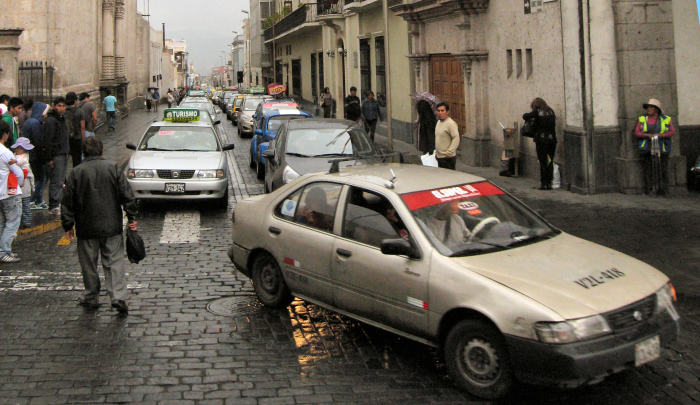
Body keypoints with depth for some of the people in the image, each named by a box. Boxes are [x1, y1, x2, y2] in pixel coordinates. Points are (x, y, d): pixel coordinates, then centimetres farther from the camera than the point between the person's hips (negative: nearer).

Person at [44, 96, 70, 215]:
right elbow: (48, 140, -17)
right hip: (56, 155, -9)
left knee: (60, 182, 13)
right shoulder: (51, 121, -14)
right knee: (56, 182, -6)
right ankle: (53, 207, -1)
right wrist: (49, 158, -19)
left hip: (63, 155, 9)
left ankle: (57, 203, 22)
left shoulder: (62, 119, 15)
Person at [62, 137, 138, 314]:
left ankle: (91, 298, 22)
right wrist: (132, 218, 4)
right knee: (114, 262, 3)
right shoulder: (113, 168, -2)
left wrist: (68, 226, 9)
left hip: (87, 229, 0)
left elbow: (67, 202, 1)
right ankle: (118, 296, -10)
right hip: (112, 227, 0)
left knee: (89, 264, 13)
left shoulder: (76, 173, -3)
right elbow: (127, 195, -3)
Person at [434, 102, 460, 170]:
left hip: (448, 157, -9)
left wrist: (449, 152, -23)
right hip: (439, 157, 9)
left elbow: (456, 139, -21)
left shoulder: (451, 123, -14)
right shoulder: (438, 122, 15)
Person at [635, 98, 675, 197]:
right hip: (647, 148, 0)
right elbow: (637, 132, 4)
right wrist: (647, 135, -13)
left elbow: (672, 132, 3)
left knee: (663, 169, -3)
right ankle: (650, 190, 5)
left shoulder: (665, 119, 6)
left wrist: (661, 135, -13)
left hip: (661, 148, 0)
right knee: (648, 170, -3)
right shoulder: (643, 119, 8)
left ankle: (663, 190, 6)